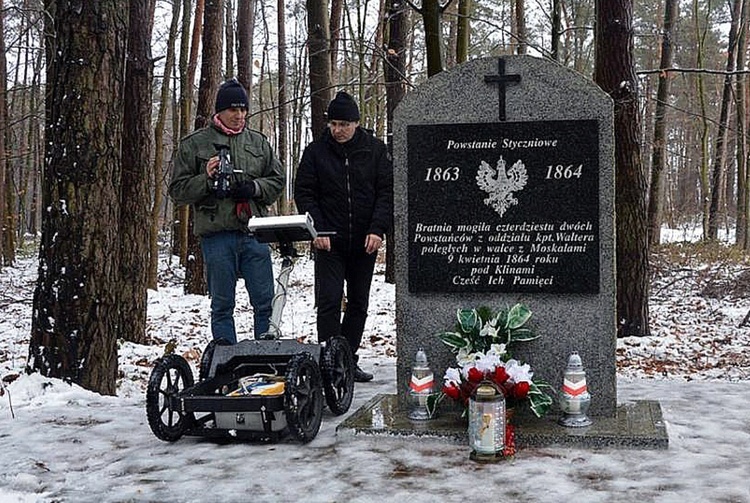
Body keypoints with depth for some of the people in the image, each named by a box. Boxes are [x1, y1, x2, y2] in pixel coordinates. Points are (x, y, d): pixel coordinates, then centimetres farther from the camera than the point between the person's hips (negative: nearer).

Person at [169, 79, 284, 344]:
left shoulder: (258, 142, 13)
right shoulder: (194, 143, 5)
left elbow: (277, 182, 15)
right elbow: (178, 190, 4)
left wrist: (253, 187, -5)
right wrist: (207, 179, -14)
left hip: (254, 233, 2)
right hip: (216, 235, -2)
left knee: (266, 302, 2)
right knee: (222, 306, 6)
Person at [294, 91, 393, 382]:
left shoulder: (376, 150, 2)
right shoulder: (315, 152, 1)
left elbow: (387, 192, 0)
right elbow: (304, 193, 1)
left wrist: (378, 229, -11)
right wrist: (317, 230, -12)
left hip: (365, 243, 2)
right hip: (328, 242, -2)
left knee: (358, 303, 9)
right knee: (329, 301, -9)